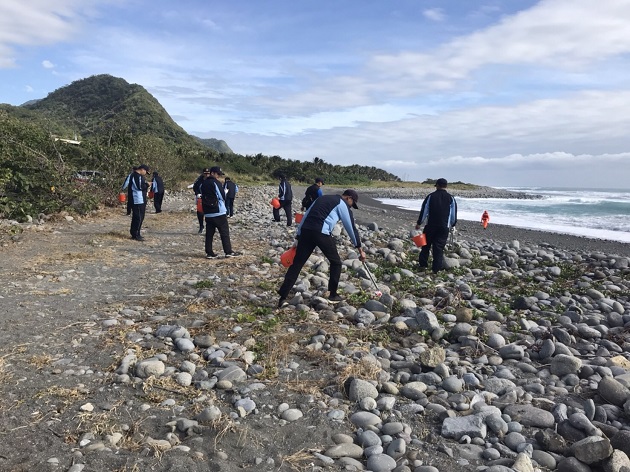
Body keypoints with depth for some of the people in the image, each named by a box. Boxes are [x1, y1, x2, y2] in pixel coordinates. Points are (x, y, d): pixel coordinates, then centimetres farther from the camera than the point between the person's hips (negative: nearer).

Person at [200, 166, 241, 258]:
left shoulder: (203, 184, 12)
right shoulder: (216, 183, -10)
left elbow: (202, 196, 15)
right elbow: (222, 197, -9)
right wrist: (222, 205, 10)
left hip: (207, 213, 7)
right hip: (219, 212, -7)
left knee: (209, 233, 8)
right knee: (224, 232, -1)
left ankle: (209, 253, 8)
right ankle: (228, 252, 0)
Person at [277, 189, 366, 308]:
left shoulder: (322, 198, 31)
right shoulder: (343, 204, 12)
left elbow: (305, 217, 25)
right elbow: (351, 228, 13)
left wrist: (298, 238, 23)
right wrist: (360, 249, 21)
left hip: (305, 230, 6)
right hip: (321, 233, -6)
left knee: (297, 263, 6)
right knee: (336, 262, 15)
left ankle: (282, 298, 1)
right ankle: (332, 295, 20)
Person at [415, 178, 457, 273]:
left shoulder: (430, 196, -1)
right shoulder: (451, 198, 4)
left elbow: (424, 211, 0)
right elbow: (454, 214, 8)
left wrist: (419, 223, 8)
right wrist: (452, 225, 23)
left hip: (430, 226, -1)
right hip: (444, 227, 1)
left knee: (426, 245, 12)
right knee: (439, 247, 3)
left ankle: (423, 264, 16)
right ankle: (436, 268, 3)